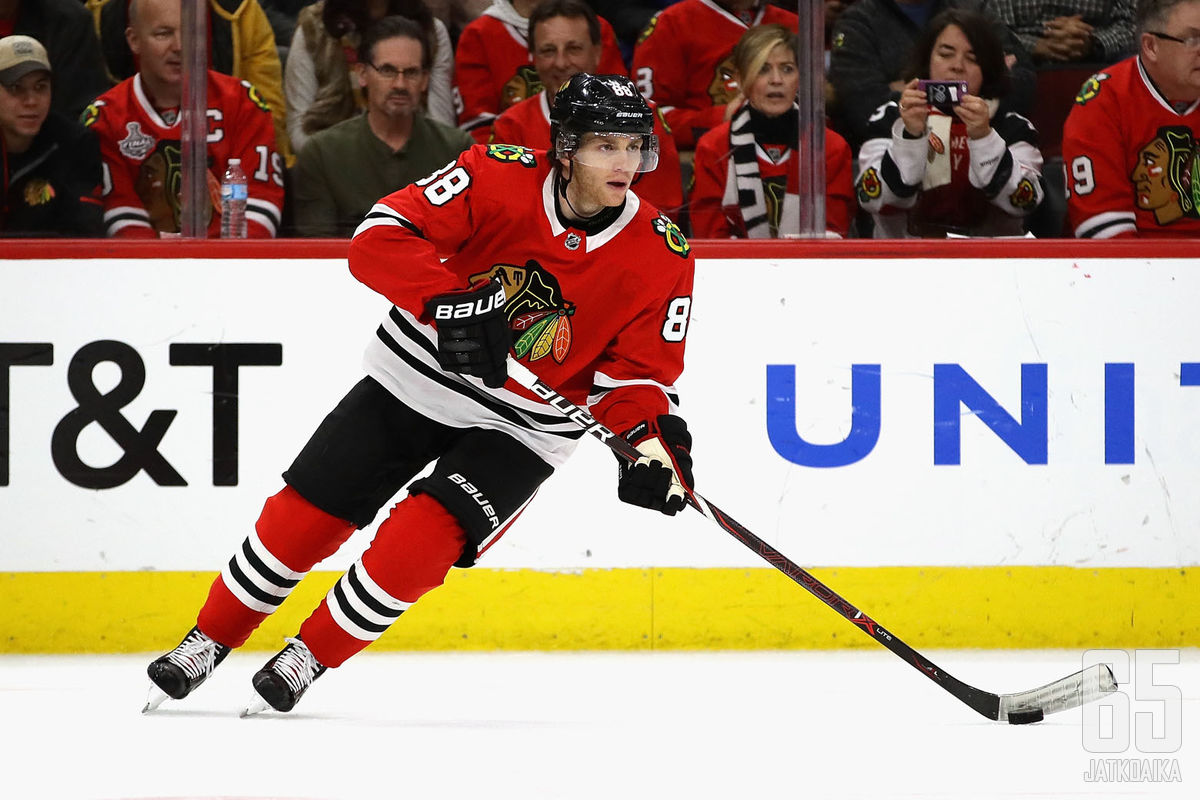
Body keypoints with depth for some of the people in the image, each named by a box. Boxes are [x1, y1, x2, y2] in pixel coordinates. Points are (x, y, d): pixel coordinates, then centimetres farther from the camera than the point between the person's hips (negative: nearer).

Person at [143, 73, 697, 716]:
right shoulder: (501, 177, -19)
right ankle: (206, 645, 24)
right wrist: (450, 301, -40)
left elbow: (640, 372, -10)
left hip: (520, 428, 0)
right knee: (306, 513, 3)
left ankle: (308, 661, 1)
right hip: (415, 379, 0)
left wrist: (652, 437, -31)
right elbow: (380, 237, -25)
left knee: (424, 539, -20)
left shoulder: (661, 255, -15)